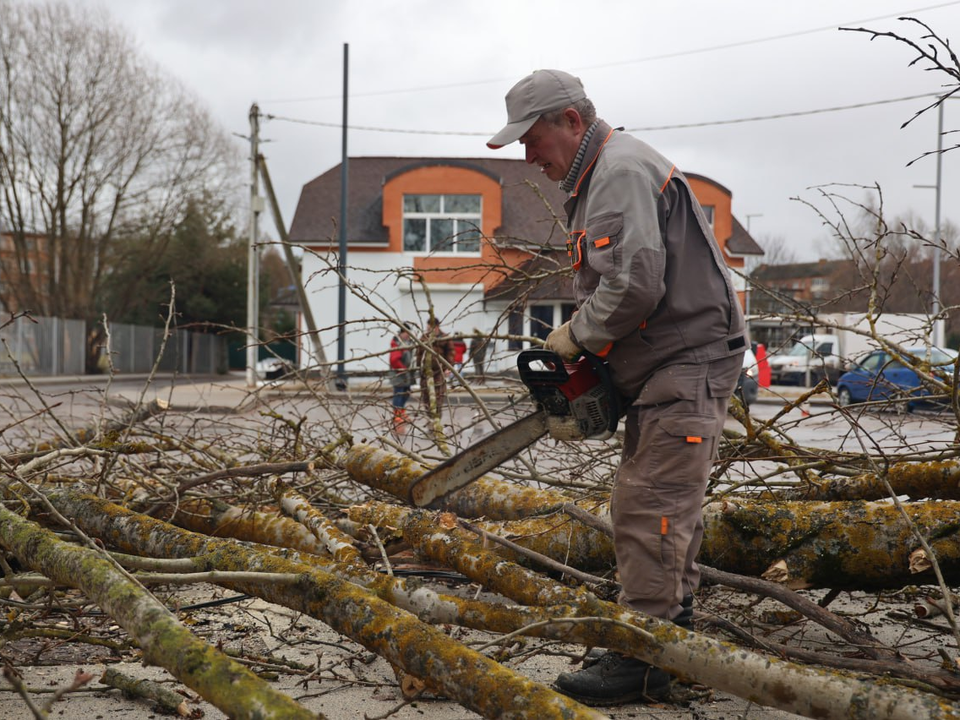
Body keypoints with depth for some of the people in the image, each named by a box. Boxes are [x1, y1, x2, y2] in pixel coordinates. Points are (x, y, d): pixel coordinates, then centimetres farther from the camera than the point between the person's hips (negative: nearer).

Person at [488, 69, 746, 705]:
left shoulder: (621, 171, -16)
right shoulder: (600, 177, 19)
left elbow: (634, 286, -27)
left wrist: (577, 337, -12)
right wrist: (583, 344, 8)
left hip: (688, 364, -11)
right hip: (664, 369, 11)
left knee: (648, 508, -11)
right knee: (668, 508, 15)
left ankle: (643, 661, -7)